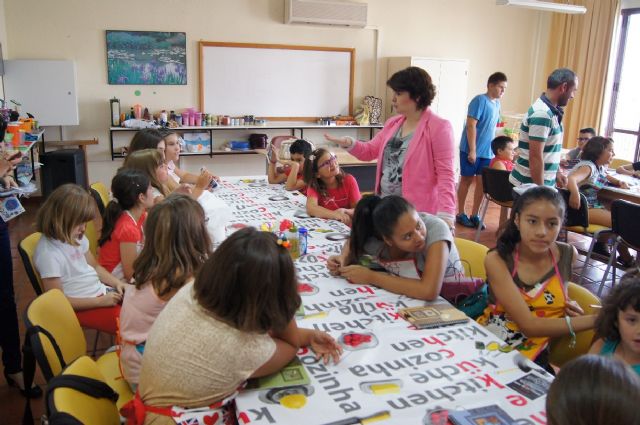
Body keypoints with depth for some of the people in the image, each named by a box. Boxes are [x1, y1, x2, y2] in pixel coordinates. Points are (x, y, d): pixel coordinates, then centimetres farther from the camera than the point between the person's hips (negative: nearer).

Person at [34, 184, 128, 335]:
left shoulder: (75, 236, 2)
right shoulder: (48, 254, -21)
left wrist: (117, 283, -3)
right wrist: (100, 301, -19)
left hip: (101, 291, 8)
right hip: (82, 307, -8)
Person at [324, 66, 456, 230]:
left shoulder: (439, 127, -13)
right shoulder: (392, 123, 10)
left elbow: (445, 175, -17)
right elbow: (370, 151, 17)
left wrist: (445, 215, -27)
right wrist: (348, 143, -5)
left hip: (418, 212, -7)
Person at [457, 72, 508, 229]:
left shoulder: (497, 103, 11)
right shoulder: (479, 100, -13)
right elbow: (471, 125, -18)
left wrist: (494, 149, 16)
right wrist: (472, 150, -20)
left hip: (487, 152, 7)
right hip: (472, 150, -7)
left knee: (481, 182, 7)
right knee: (466, 180, 4)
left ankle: (474, 215, 17)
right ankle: (461, 214, 15)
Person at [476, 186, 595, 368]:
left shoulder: (568, 255, -2)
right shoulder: (497, 259, -14)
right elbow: (529, 325, -19)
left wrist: (571, 309, 2)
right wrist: (595, 320, -18)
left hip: (533, 359, 3)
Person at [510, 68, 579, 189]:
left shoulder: (550, 111, 9)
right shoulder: (542, 114, -21)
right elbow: (535, 157, -24)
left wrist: (557, 173, 16)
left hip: (542, 183, 10)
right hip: (529, 185, -10)